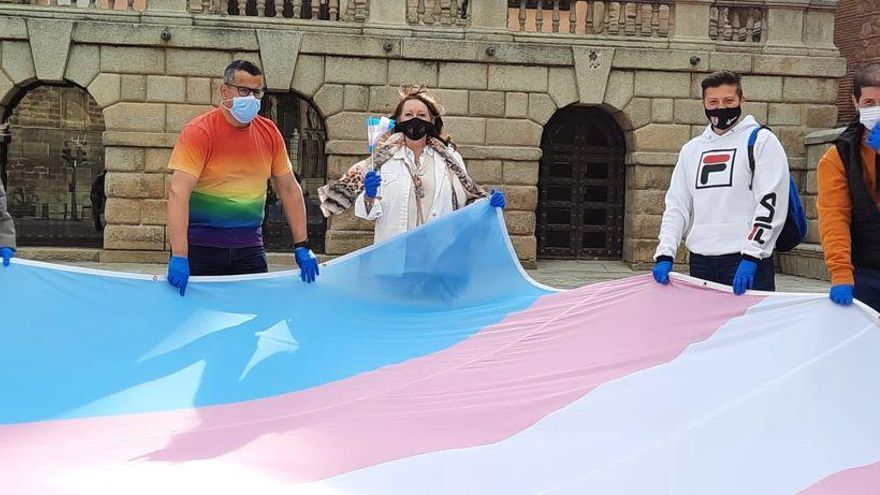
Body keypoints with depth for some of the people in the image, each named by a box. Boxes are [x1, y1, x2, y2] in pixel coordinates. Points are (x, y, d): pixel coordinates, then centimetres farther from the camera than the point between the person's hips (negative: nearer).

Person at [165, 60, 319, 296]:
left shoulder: (269, 133, 3)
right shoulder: (199, 132, -12)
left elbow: (289, 189, 8)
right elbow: (179, 193, -20)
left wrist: (301, 246, 2)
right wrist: (179, 257, -29)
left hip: (250, 247, 4)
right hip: (201, 246, -4)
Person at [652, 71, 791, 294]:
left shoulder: (762, 141, 1)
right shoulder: (691, 149, 17)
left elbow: (771, 201, -8)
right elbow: (676, 205, 13)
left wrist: (751, 256, -17)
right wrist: (665, 254, 0)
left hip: (748, 265, -5)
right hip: (700, 262, 5)